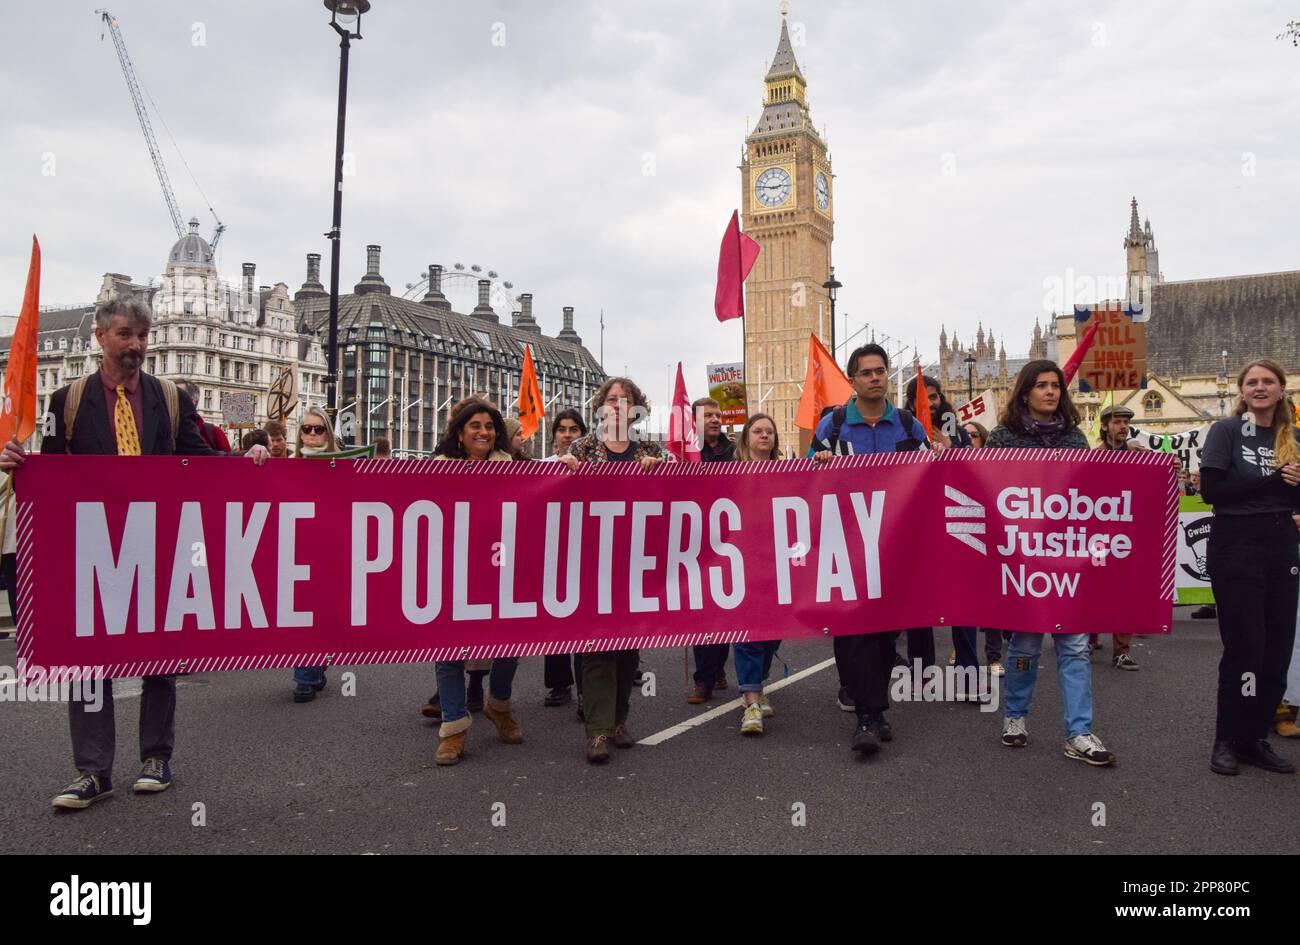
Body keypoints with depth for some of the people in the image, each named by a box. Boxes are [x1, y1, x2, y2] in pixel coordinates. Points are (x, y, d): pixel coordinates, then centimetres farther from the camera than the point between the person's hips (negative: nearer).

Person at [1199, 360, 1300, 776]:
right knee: (1245, 648, -3)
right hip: (1236, 550, -5)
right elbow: (1212, 489, -13)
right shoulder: (1226, 430, -3)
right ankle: (1227, 740, 11)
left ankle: (1256, 738, 18)